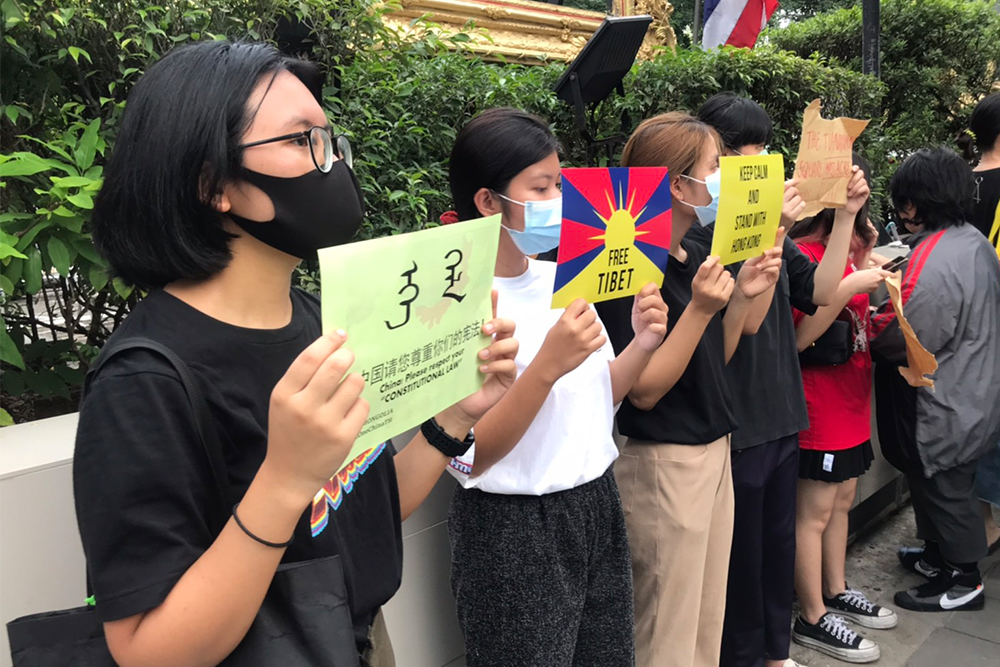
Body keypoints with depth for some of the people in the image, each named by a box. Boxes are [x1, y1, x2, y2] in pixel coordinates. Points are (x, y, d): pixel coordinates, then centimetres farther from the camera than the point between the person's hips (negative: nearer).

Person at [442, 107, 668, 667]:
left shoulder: (562, 279, 4)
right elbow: (469, 458, -21)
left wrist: (643, 346, -6)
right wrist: (547, 366, -31)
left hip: (597, 506, 7)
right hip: (514, 530, -6)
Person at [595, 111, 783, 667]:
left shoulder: (697, 255, 5)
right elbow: (644, 390, -21)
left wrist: (744, 294, -3)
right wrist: (700, 308, -28)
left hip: (714, 451, 9)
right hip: (662, 464, -8)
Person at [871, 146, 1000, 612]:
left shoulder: (933, 262, -28)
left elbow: (905, 338, -26)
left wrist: (868, 324, -8)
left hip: (945, 406, -10)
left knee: (943, 487, 8)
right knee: (939, 482, 24)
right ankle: (938, 555, 42)